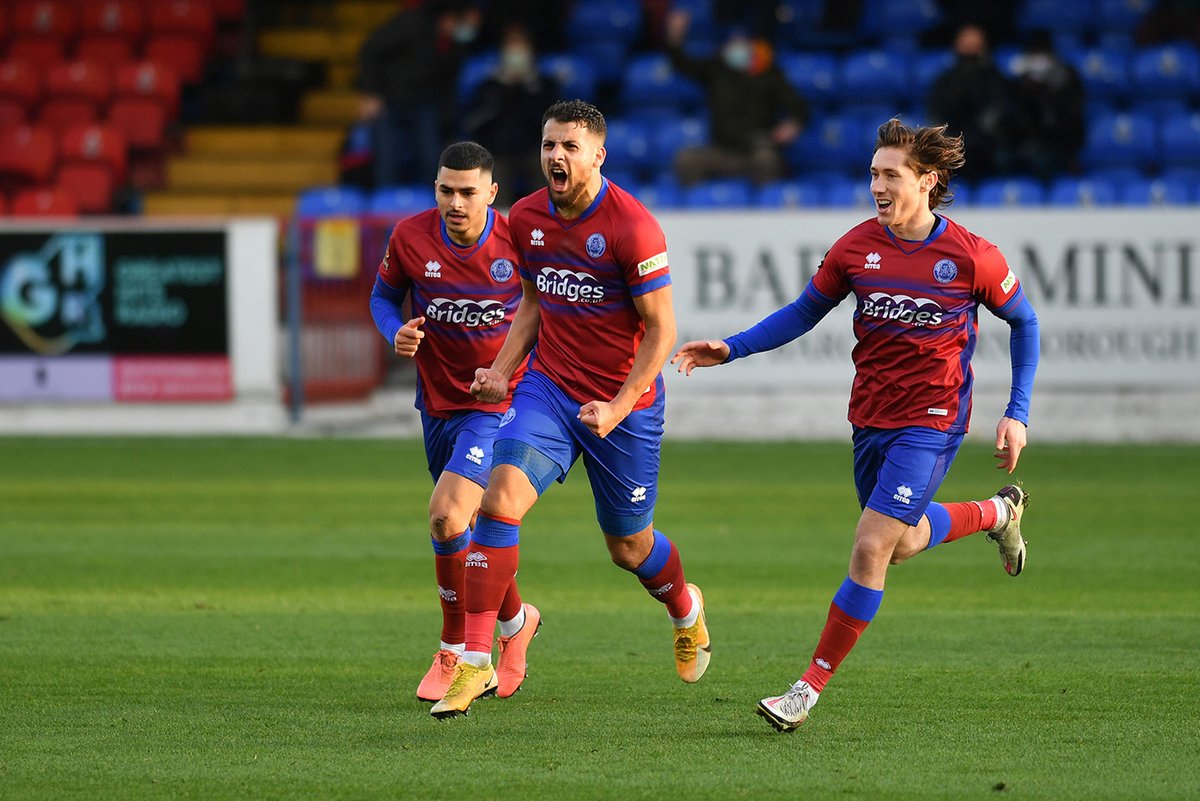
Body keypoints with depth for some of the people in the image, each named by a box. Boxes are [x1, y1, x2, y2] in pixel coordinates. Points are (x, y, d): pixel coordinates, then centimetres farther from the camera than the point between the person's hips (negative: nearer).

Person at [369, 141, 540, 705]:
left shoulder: (518, 243, -14)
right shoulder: (411, 237, -8)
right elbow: (384, 294, 10)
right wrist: (397, 333, -12)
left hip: (500, 402, -4)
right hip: (437, 401, 4)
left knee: (447, 514, -20)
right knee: (472, 530, 14)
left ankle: (455, 650, -2)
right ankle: (516, 621, 41)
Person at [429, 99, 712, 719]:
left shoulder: (631, 226, -18)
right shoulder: (527, 217, 0)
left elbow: (661, 327, -13)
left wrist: (620, 406, -20)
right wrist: (502, 370, 3)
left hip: (624, 401, -4)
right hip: (548, 386, 4)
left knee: (629, 546, 10)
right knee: (499, 499, -19)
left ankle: (686, 612, 46)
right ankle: (474, 662, -17)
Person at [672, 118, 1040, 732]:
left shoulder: (971, 257, -12)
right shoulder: (857, 247, -2)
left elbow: (1023, 322, 3)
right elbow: (804, 312, 10)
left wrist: (1017, 414, -2)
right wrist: (732, 349, -3)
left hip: (932, 422, -5)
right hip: (871, 419, 5)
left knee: (871, 549, -14)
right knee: (900, 543, 20)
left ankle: (811, 687, -8)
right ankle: (997, 513, 50)